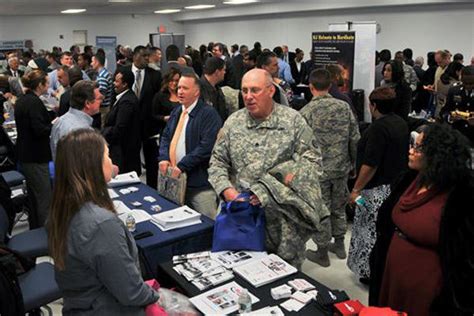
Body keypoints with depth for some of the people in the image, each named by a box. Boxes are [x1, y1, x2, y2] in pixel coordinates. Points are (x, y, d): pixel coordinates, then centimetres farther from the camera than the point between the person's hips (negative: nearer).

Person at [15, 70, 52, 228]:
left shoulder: (21, 100, 10)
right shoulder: (34, 102, -19)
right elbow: (40, 130, -24)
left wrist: (51, 118, 12)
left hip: (25, 154, 10)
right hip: (35, 156, -10)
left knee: (33, 196, 21)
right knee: (44, 198, -4)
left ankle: (34, 231, 33)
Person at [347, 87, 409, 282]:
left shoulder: (378, 128, -20)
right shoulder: (401, 123, 8)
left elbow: (370, 165, -25)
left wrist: (356, 189, -18)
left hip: (377, 189, -9)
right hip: (397, 184, 9)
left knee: (372, 231, 2)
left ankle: (372, 272, 12)